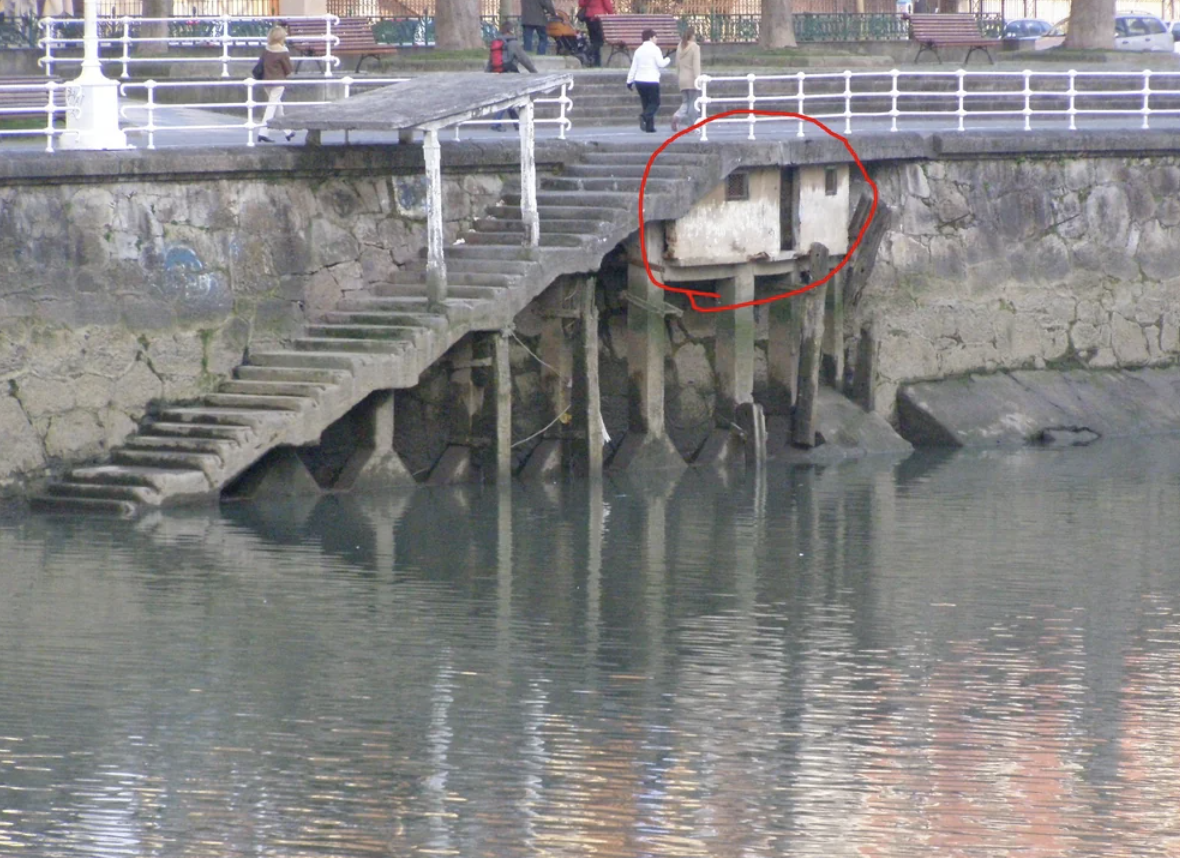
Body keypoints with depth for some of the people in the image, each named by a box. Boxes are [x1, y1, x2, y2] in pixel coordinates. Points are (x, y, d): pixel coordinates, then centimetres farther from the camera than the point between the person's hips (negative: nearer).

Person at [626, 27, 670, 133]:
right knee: (655, 103, 1)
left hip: (639, 81, 6)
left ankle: (649, 126, 8)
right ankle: (645, 116, -26)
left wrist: (629, 81, 13)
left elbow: (633, 67, 10)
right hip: (652, 80, -6)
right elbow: (661, 64, -12)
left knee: (646, 103, 12)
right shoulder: (655, 49, -6)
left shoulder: (639, 50, 11)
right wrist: (667, 60, 9)